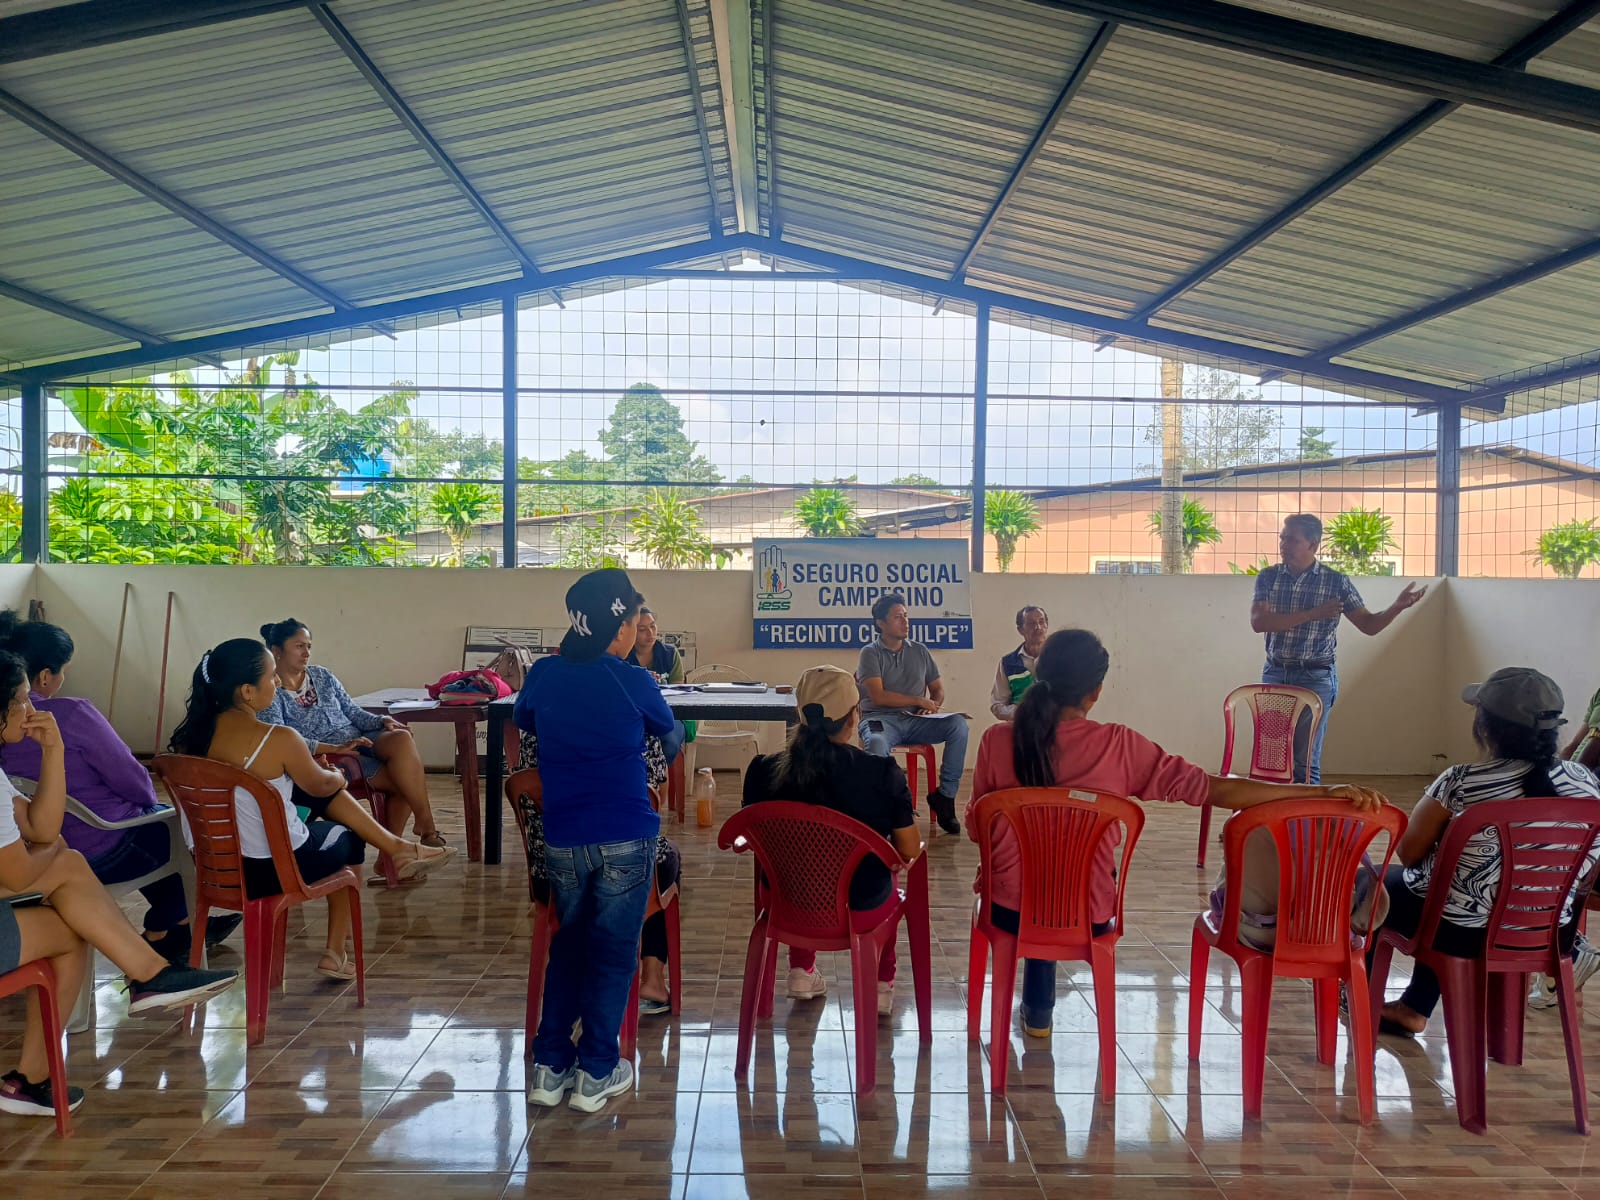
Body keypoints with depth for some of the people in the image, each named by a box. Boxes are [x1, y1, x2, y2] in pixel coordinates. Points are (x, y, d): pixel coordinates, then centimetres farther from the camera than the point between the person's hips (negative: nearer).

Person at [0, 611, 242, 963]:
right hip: (104, 854, -8)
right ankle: (161, 936, 33)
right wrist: (150, 800, 5)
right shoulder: (70, 713, -24)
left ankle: (179, 924, 36)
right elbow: (131, 778, -18)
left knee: (156, 818, 29)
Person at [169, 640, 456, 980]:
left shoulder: (198, 731, -6)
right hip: (279, 865, -6)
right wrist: (338, 776, 17)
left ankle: (398, 848, 30)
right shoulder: (279, 739, -26)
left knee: (328, 797, 20)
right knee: (347, 838, 27)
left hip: (221, 860, 6)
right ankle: (335, 953, 35)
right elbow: (321, 785, -7)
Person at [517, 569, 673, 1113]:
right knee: (613, 951, 9)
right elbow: (665, 727, 11)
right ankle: (596, 1073, 16)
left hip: (562, 839, 4)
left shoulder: (543, 674, -1)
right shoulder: (633, 683, -10)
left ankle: (550, 1067, 21)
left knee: (568, 945, 19)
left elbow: (521, 720, 20)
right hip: (626, 840, -3)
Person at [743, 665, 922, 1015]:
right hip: (862, 905, -2)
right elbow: (909, 852, -12)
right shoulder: (882, 773, -21)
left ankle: (801, 972, 40)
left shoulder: (763, 772, -15)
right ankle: (881, 984, 36)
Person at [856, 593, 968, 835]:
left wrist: (934, 704, -3)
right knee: (877, 743, -41)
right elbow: (878, 696, -8)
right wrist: (919, 700, -6)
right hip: (881, 718, -4)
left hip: (916, 721, 4)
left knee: (958, 724, -24)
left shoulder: (920, 651, 19)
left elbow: (938, 689, 21)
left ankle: (945, 794, -15)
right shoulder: (870, 653, 4)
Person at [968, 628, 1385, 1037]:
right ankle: (1036, 1007, 55)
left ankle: (1037, 1011, 45)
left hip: (1011, 908, 0)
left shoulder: (998, 741, -14)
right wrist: (1323, 792, -15)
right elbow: (1212, 789, -18)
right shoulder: (1119, 745, -15)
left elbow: (976, 828, -3)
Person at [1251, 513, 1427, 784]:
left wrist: (1398, 607, -16)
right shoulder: (1268, 576, 1)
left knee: (1306, 762, 1)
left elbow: (1369, 625, 2)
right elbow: (1258, 622, -13)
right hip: (1274, 674, 2)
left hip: (1316, 678, -2)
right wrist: (1312, 614, -17)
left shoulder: (1336, 582, -2)